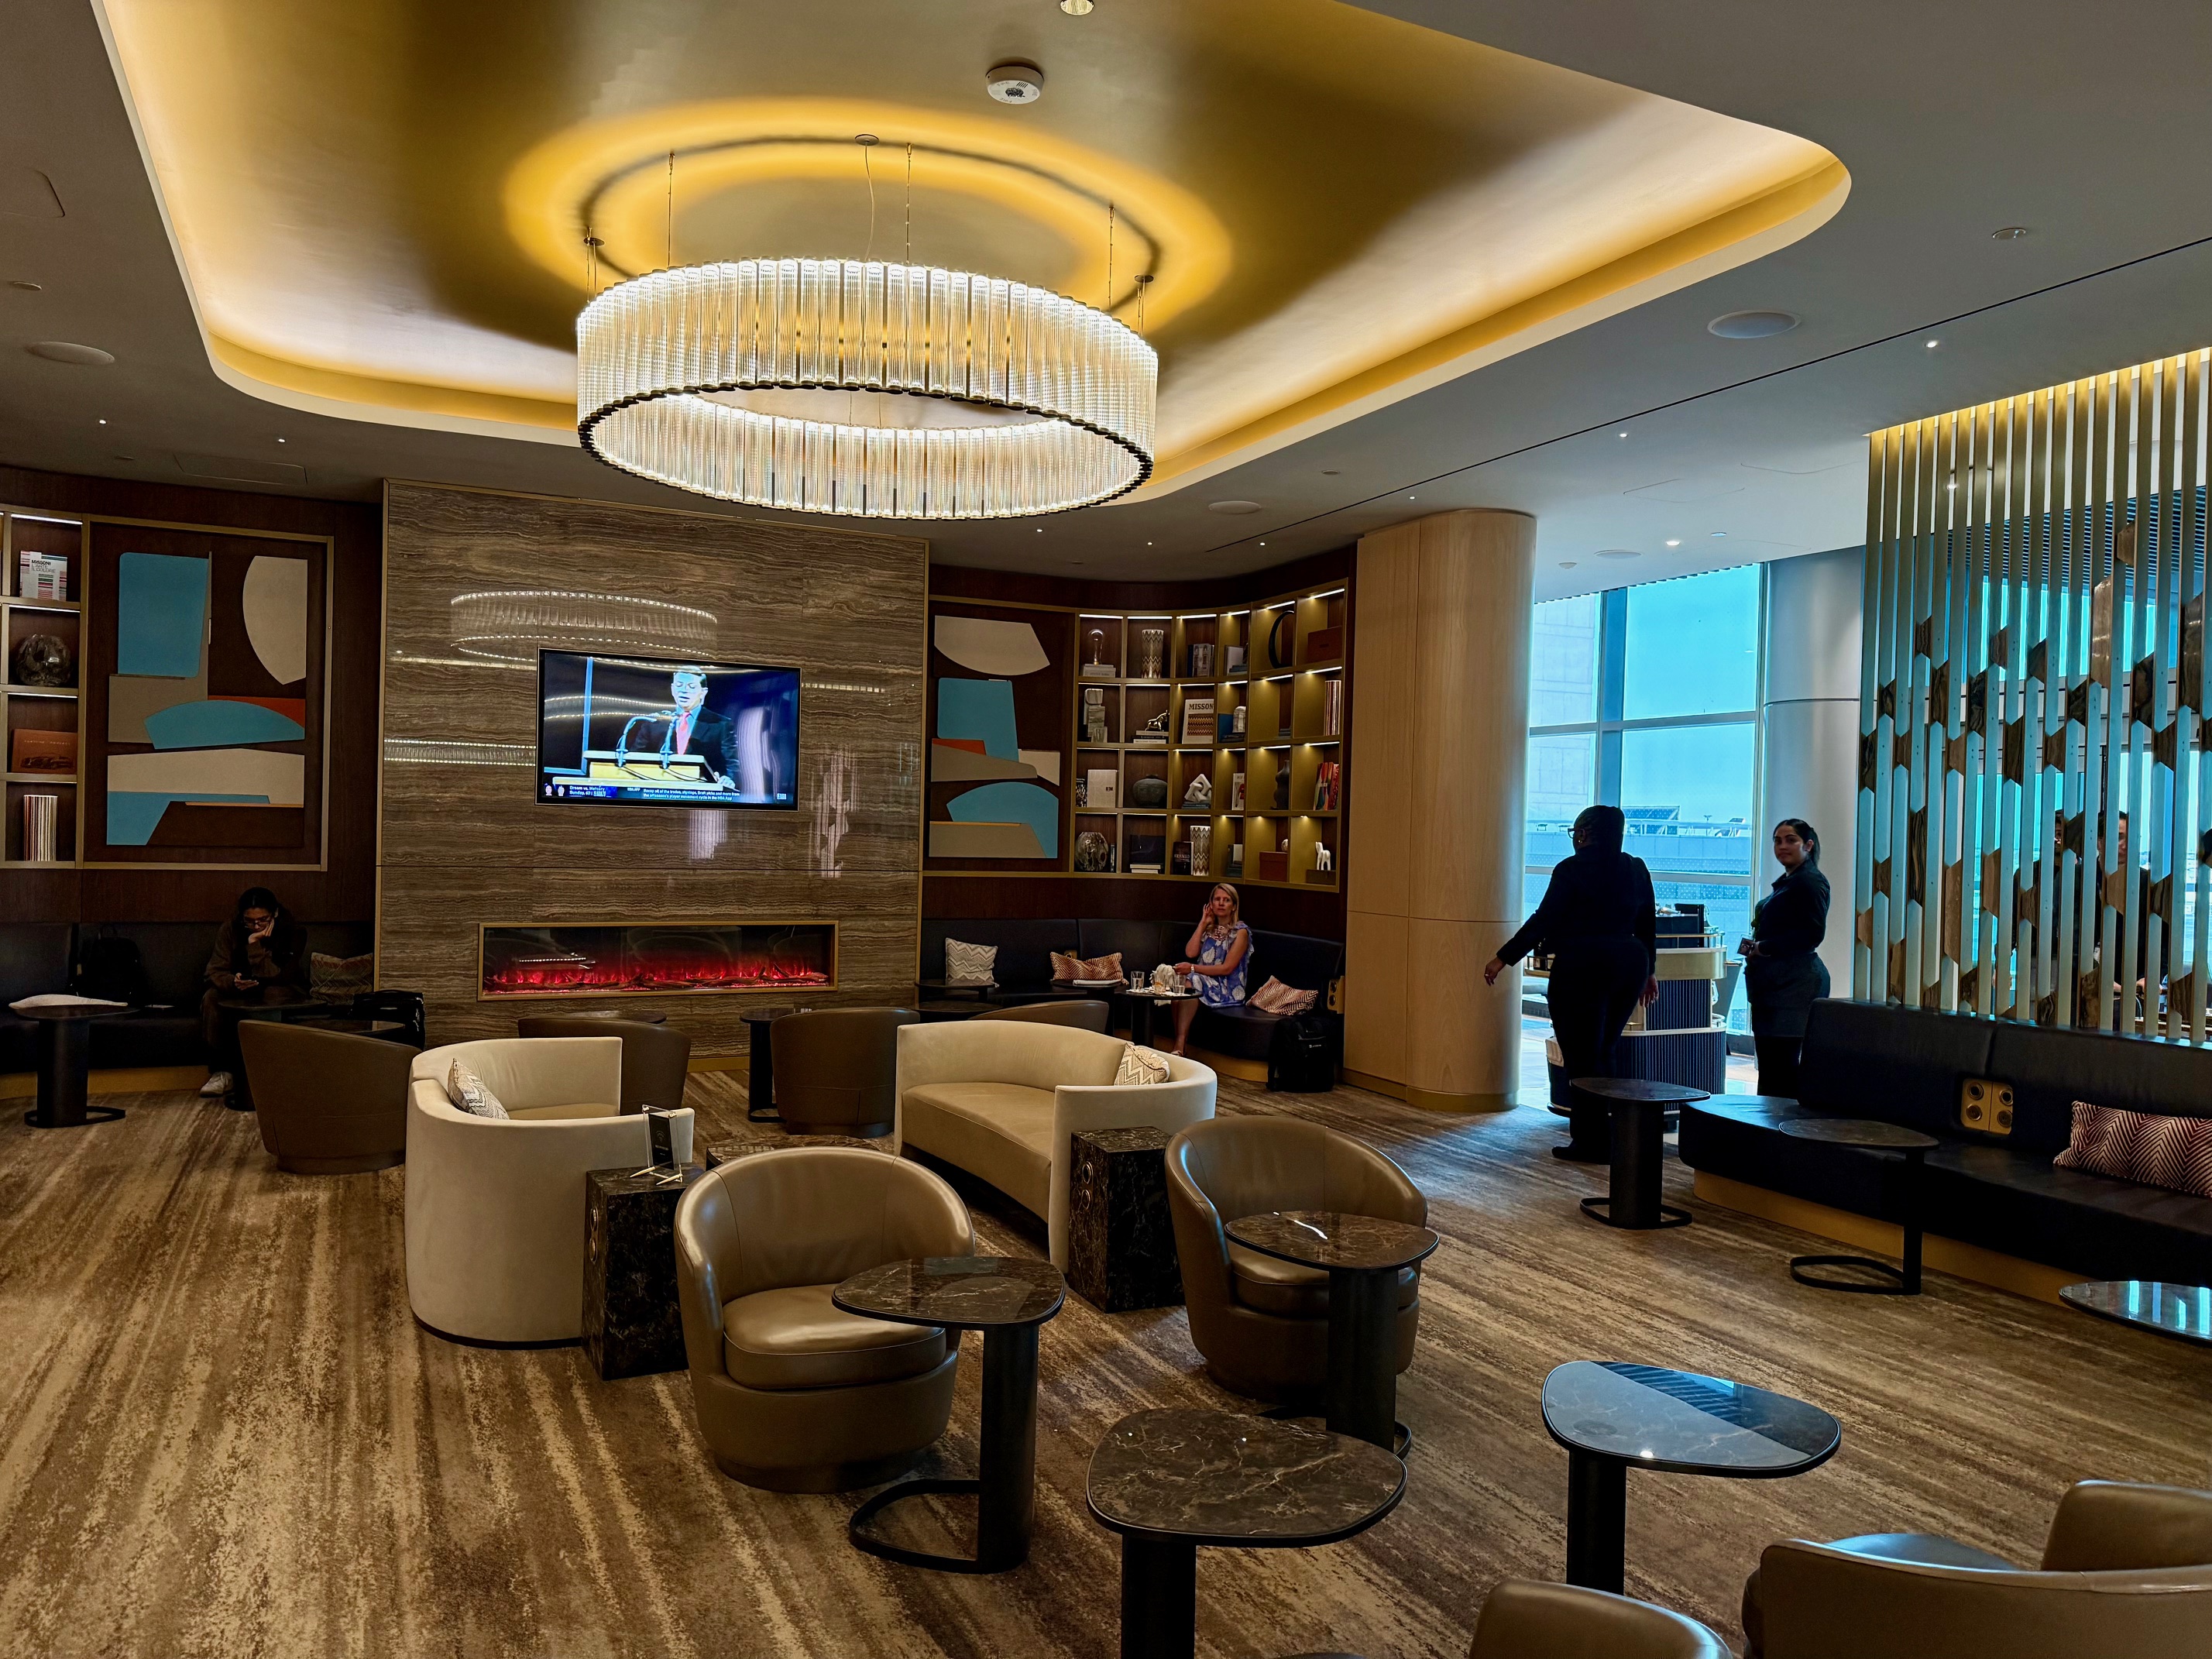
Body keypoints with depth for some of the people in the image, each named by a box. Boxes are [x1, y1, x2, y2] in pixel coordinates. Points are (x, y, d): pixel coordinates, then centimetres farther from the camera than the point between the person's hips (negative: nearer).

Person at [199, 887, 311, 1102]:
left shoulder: (293, 932, -18)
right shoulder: (231, 928, -10)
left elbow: (276, 977, -23)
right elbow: (215, 971, -14)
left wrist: (256, 946, -35)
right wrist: (233, 982, -37)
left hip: (282, 990, -3)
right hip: (241, 990, 3)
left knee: (274, 995, -37)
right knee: (211, 998, -26)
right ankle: (222, 1071, -22)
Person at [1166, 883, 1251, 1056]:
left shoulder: (1240, 932, -2)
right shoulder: (1209, 929, 19)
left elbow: (1227, 968, -12)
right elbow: (1190, 952, 3)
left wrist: (1193, 968, -19)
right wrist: (1203, 923, 5)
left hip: (1228, 990, -5)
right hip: (1205, 982, 5)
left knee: (1191, 981, -33)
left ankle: (1180, 1045, -37)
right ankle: (1178, 1045, -33)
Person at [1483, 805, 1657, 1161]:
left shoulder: (1572, 869, -8)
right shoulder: (1636, 869, 10)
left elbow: (1544, 920, -12)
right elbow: (1648, 925, 15)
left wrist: (1504, 958, -9)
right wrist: (1648, 971, 25)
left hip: (1582, 968, -7)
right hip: (1628, 967, 7)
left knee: (1581, 1057, 1)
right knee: (1602, 1053, 17)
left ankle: (1592, 1143, 2)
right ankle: (1607, 1138, 20)